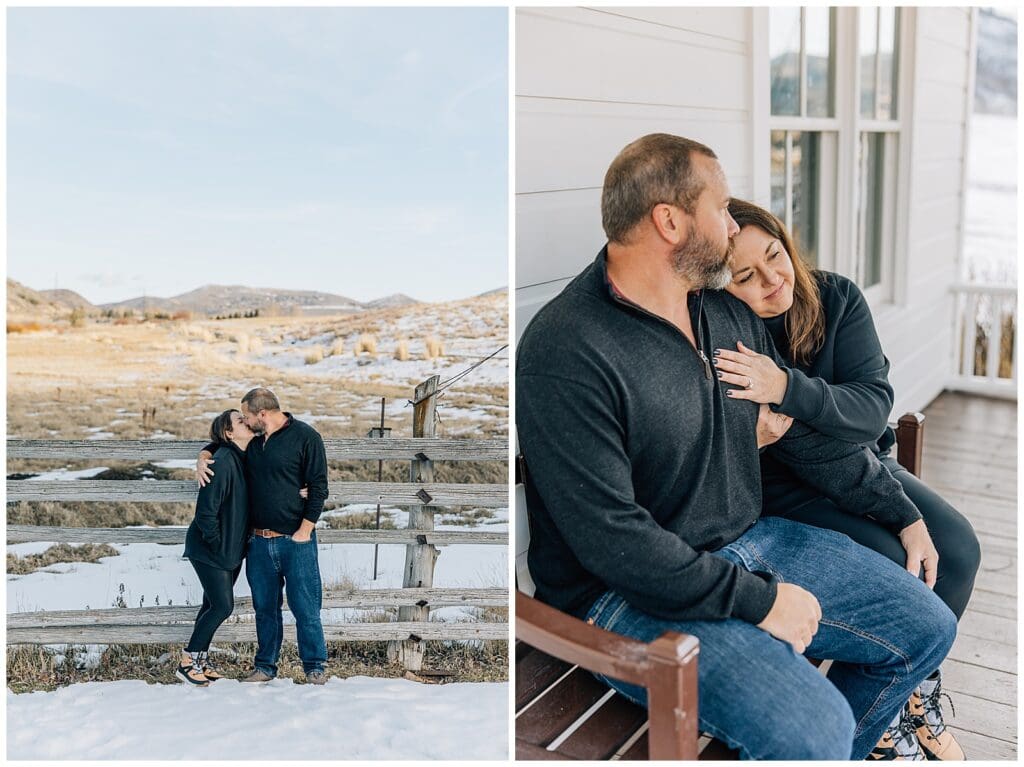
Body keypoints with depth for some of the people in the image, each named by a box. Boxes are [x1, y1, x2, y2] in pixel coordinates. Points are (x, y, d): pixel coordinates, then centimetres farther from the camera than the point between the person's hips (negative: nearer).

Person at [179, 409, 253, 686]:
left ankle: (200, 658, 26)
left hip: (233, 549, 8)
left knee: (214, 605, 14)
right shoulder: (222, 461, -22)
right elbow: (205, 510, -22)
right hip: (209, 550, -8)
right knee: (223, 606, -6)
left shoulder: (245, 459, 5)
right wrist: (217, 545, -14)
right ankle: (187, 662, 7)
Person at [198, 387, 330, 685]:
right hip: (259, 541, 5)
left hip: (295, 539, -5)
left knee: (304, 606, 0)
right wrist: (203, 458, 4)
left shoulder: (305, 437, -7)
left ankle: (315, 667, 13)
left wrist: (305, 531, -12)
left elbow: (318, 487, -8)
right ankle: (265, 666, 25)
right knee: (265, 607, 12)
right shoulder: (251, 440, 10)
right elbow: (218, 444, 27)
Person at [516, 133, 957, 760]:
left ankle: (831, 755, 30)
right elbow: (612, 541, -25)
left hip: (751, 544, 9)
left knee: (927, 628, 10)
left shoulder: (731, 315, 6)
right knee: (813, 730, -27)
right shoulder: (565, 353, -22)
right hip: (634, 593, -8)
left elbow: (804, 433, 17)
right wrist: (759, 600, -20)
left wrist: (904, 515, 19)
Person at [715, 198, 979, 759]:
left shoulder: (837, 298, -7)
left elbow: (873, 407, -18)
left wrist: (786, 389, -35)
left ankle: (916, 692, 13)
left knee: (956, 548, -12)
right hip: (777, 487, -5)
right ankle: (885, 720, 3)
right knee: (888, 565, -24)